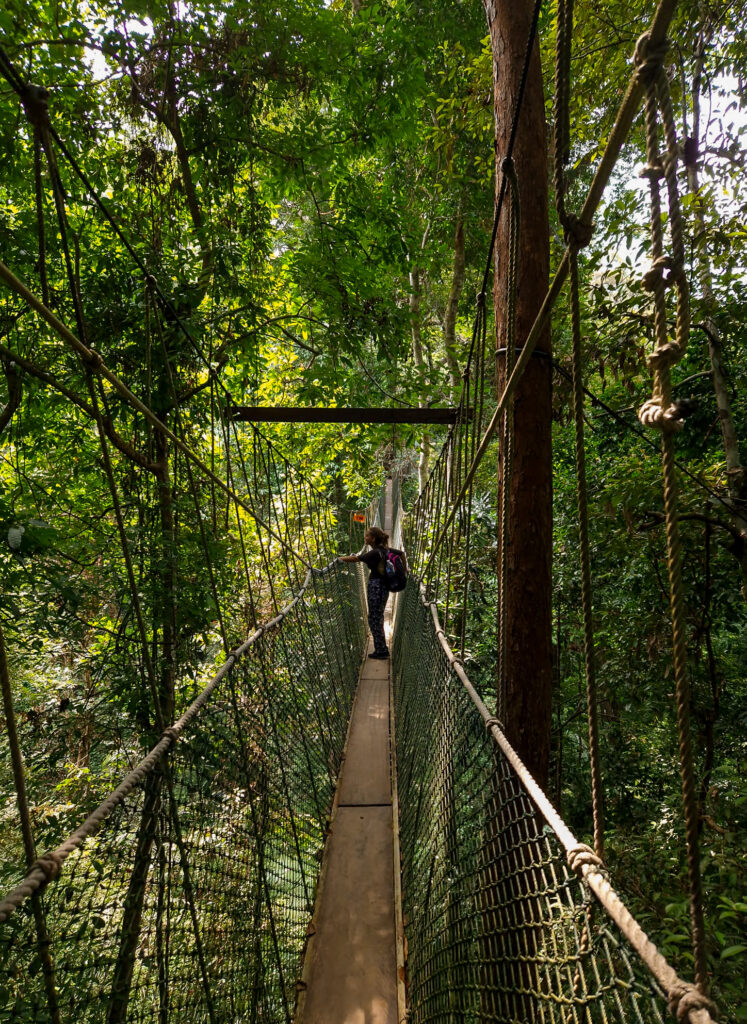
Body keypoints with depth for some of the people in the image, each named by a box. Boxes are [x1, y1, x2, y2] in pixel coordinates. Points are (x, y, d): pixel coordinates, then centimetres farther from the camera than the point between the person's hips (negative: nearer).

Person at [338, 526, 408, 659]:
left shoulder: (374, 553, -18)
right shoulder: (385, 550, 7)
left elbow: (355, 558, -24)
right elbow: (402, 553, 20)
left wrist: (338, 559, -17)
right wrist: (404, 569, 27)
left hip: (376, 586, -9)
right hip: (384, 586, 9)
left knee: (374, 619, 0)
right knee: (378, 618, 17)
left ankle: (382, 651, 5)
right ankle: (381, 649, 24)